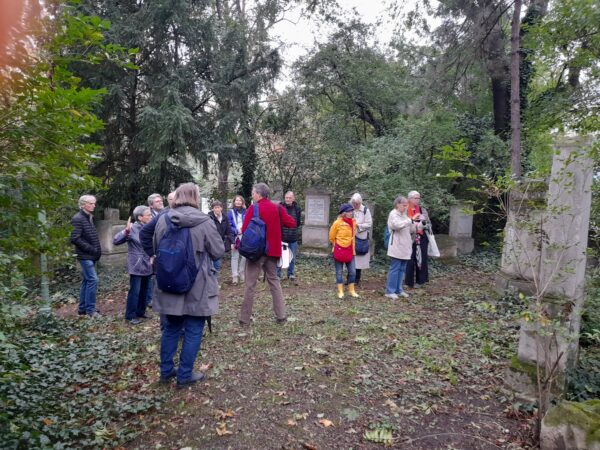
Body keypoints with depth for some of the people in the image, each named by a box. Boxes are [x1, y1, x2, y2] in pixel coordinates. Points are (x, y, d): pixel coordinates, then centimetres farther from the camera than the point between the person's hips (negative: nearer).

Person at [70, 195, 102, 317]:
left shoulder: (89, 218, 14)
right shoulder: (78, 219, -14)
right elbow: (75, 239, -20)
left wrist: (96, 250, 9)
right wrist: (91, 249, -19)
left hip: (90, 256, 9)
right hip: (85, 256, -9)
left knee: (86, 281, 13)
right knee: (93, 280, -10)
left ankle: (82, 308, 21)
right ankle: (90, 309, -2)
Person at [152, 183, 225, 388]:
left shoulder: (162, 220, -2)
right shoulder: (204, 222, -15)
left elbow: (156, 247, 11)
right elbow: (218, 251, -7)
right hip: (197, 287, -5)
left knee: (171, 328, 19)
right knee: (193, 331, 8)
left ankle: (166, 370, 30)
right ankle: (185, 375, 16)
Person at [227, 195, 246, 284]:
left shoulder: (245, 212, 7)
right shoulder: (230, 212, -1)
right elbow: (229, 226, -5)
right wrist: (237, 231, -18)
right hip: (235, 238, -3)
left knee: (244, 256, 7)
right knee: (235, 257, -2)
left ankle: (241, 273, 25)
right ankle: (235, 276, 3)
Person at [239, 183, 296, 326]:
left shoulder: (253, 209, -11)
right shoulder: (277, 208, 4)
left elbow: (245, 230, -14)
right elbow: (292, 223, 6)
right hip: (272, 250, 5)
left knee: (250, 285, 2)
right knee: (274, 281, 14)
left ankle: (245, 318, 8)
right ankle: (281, 316, 12)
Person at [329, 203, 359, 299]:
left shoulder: (353, 222, 2)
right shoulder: (337, 223, -13)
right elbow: (331, 237, -2)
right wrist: (338, 245, 7)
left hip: (350, 251, 5)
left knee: (352, 271, 6)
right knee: (339, 272, 5)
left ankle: (351, 290, 20)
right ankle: (340, 291, 14)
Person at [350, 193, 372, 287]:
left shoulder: (365, 210, -5)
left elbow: (369, 224, -6)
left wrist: (358, 225, -14)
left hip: (361, 238, -1)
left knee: (359, 259, 5)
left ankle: (357, 280, 17)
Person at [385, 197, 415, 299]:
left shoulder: (404, 214, 18)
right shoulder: (393, 214, -7)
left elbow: (411, 230, 19)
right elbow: (397, 225, -27)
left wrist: (416, 226, 0)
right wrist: (411, 220, -29)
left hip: (405, 246, 8)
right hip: (397, 246, -8)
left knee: (402, 269, 10)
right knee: (395, 268, -6)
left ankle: (398, 290, 18)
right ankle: (390, 291, 0)